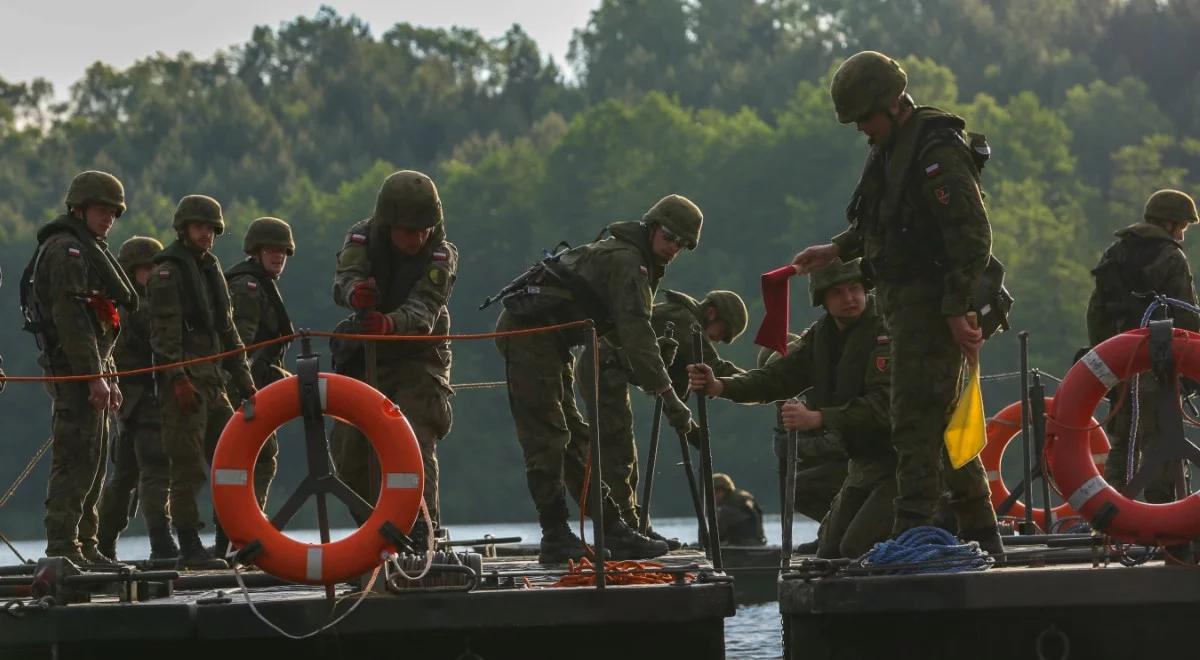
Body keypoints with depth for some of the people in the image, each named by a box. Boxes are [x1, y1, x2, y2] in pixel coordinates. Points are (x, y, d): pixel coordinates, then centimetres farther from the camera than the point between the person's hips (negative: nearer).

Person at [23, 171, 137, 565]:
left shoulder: (89, 250, 24)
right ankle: (62, 546, -15)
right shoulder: (67, 249, -10)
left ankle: (84, 545, 18)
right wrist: (95, 377, -23)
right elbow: (70, 318, -20)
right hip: (74, 370, -11)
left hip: (89, 371, 11)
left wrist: (109, 378, 23)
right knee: (75, 459, -13)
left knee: (92, 461, 13)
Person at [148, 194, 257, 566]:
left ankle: (230, 543, 13)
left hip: (213, 382, 9)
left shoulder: (211, 270, 21)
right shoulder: (167, 273, -5)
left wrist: (244, 382, 20)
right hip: (184, 383, -9)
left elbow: (227, 332, 25)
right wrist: (179, 379, -23)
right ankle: (190, 548, -7)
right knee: (188, 466, -9)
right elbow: (164, 332, -15)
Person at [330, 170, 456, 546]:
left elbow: (423, 313, -31)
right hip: (363, 360, 3)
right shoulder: (361, 239, -9)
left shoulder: (441, 256, -17)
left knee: (414, 443, -21)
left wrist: (390, 324, -53)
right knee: (350, 452, 3)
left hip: (417, 362, -3)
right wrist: (355, 291, -52)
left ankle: (422, 529, -22)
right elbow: (343, 280, -27)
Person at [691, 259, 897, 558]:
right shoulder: (821, 335, 6)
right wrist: (720, 387, -16)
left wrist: (818, 418, -37)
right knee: (830, 550, 11)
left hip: (896, 462, -9)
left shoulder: (885, 333, -20)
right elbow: (778, 376, -1)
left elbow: (885, 404, -30)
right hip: (862, 462, 9)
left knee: (857, 548, -19)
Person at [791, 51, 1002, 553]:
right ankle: (980, 533, 20)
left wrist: (957, 309, -23)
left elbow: (972, 234, -21)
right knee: (943, 420, 13)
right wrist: (837, 250, 24)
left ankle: (913, 531, -14)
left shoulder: (937, 152, -16)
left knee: (916, 421, -12)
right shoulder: (891, 148, 15)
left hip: (932, 303, -10)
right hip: (906, 304, 10)